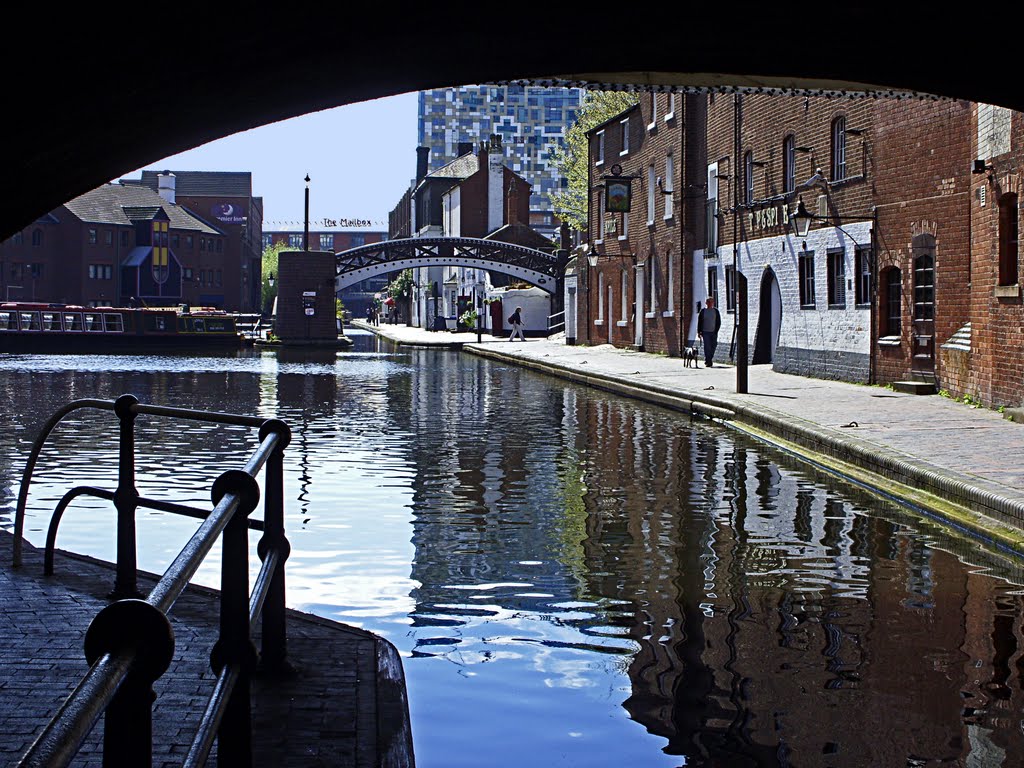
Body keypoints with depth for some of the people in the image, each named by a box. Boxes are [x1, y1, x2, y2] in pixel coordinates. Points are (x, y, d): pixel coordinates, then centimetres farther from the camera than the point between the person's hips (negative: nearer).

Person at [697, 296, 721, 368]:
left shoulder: (715, 311, 6)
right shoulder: (703, 311, 2)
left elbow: (718, 322, 8)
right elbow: (699, 322, 5)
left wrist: (716, 331, -2)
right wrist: (699, 332, -1)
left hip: (713, 332, 2)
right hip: (705, 332, -2)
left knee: (713, 347, 4)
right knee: (707, 347, -10)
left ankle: (709, 360, 20)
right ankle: (708, 362, -9)